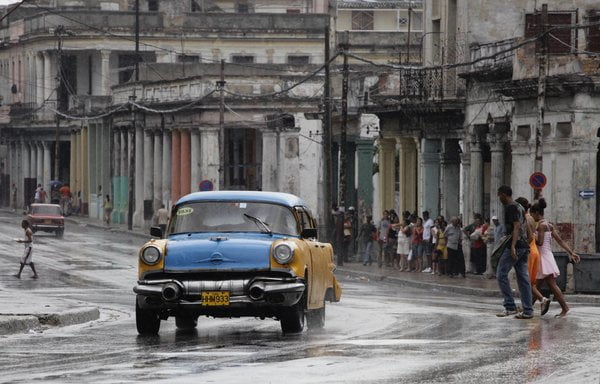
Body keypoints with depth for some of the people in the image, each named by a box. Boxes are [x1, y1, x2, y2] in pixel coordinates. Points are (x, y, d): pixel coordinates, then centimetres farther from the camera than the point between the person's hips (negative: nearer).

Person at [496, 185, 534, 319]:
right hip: (524, 246, 9)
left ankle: (510, 307, -7)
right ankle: (528, 310, 4)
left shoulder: (510, 208, -11)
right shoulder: (520, 208, 18)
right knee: (523, 278, 7)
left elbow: (517, 226, -22)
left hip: (514, 247, -9)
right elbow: (526, 227, 23)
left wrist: (513, 246, -29)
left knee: (501, 275, -4)